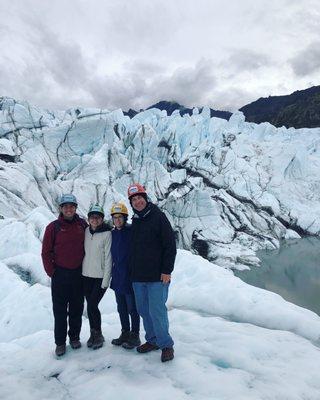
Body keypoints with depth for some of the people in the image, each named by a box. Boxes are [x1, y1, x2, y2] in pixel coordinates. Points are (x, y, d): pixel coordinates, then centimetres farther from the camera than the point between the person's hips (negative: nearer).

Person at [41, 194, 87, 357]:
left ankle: (74, 337, 29)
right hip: (60, 274, -2)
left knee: (77, 308, 13)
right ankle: (60, 342, 20)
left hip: (79, 273, 2)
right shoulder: (53, 227, -5)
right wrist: (52, 272, -5)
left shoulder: (83, 225, 1)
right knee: (60, 310, 7)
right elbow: (46, 252, -2)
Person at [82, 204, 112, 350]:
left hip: (100, 276, -5)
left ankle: (98, 335, 18)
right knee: (90, 306, 12)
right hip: (86, 275, 5)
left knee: (92, 306, -4)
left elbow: (108, 258, -12)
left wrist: (105, 280, -12)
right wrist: (81, 271, 9)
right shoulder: (86, 231, 3)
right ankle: (93, 334, 29)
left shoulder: (107, 234, -12)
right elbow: (83, 252, 11)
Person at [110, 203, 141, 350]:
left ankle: (135, 336, 20)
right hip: (117, 277, 7)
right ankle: (125, 333, 32)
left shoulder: (132, 232, -12)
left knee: (132, 308, 5)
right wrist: (112, 273, 17)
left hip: (130, 277, -7)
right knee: (121, 308, 17)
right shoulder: (113, 234, 8)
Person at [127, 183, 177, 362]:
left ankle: (166, 344, 15)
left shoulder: (158, 216, -7)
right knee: (144, 310, 14)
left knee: (157, 311, -4)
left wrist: (167, 270, -15)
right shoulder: (135, 222, 12)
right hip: (138, 277, 7)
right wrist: (133, 270, 15)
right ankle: (152, 340, 31)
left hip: (157, 276, -7)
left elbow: (170, 245, -11)